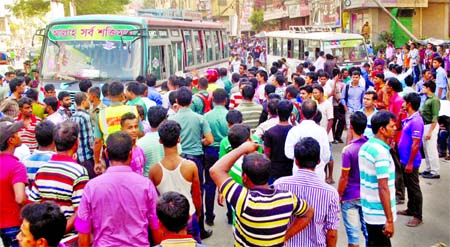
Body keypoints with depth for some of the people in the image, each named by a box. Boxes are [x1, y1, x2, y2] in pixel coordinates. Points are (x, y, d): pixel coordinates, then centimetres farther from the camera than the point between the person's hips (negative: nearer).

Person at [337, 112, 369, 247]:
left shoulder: (348, 150, -20)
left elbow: (344, 177, -15)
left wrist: (339, 195, -3)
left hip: (350, 197, -5)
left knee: (353, 231, 5)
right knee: (368, 228, 16)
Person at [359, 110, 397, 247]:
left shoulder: (365, 147, 5)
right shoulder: (382, 152, -22)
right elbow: (383, 188, -24)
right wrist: (389, 220, -22)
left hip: (368, 209, 8)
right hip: (380, 214, -8)